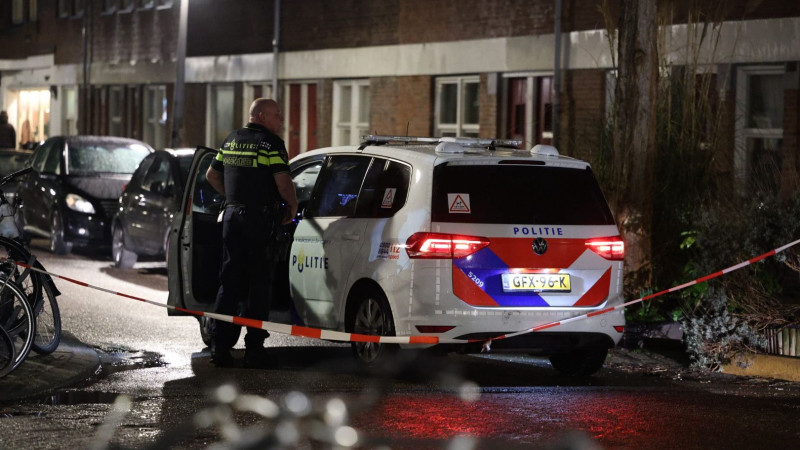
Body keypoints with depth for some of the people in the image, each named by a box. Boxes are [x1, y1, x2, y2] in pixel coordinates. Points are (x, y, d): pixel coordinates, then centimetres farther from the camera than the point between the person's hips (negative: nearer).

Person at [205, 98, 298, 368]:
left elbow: (212, 175, 22)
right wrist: (292, 206, -1)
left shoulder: (231, 141, 14)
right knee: (259, 283, 0)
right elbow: (283, 181, -17)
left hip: (232, 215, 6)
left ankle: (220, 345, 5)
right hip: (260, 218, -6)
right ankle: (254, 348, 0)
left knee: (229, 282, 9)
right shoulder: (270, 143, -8)